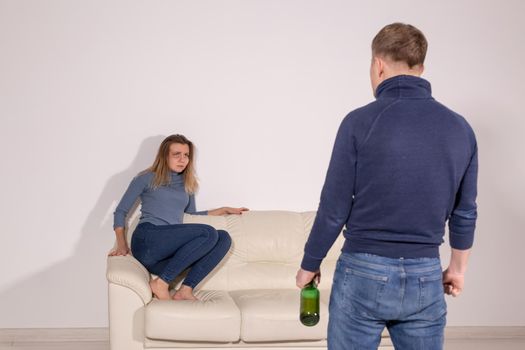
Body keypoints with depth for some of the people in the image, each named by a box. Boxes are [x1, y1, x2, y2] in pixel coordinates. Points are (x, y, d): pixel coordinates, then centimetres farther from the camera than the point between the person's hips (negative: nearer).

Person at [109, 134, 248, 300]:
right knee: (209, 233, -24)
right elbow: (121, 211, 10)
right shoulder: (147, 178, 11)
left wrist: (224, 210, 32)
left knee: (224, 237, -16)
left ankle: (186, 289, -24)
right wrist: (121, 244, -5)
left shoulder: (187, 184, 26)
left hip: (171, 250, 6)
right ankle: (161, 282, -20)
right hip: (147, 240, -6)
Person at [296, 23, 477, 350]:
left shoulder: (361, 122, -12)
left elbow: (334, 209, -9)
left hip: (364, 272, -3)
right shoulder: (460, 128, 0)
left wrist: (309, 264, 5)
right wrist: (458, 266, 23)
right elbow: (465, 212, 8)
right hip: (426, 277, 4)